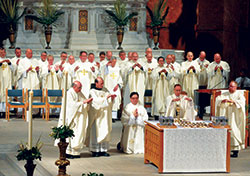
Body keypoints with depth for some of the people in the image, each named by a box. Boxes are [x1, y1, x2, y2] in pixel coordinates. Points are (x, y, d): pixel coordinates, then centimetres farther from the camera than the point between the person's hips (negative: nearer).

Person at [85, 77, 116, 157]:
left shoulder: (105, 90, 11)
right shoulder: (92, 92, -6)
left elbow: (109, 101, 10)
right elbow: (97, 101, -19)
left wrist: (112, 98, -11)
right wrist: (106, 97, -24)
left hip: (105, 116, 5)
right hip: (96, 115, -5)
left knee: (105, 132, 2)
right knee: (96, 132, -4)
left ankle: (103, 150, 5)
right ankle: (95, 150, 0)